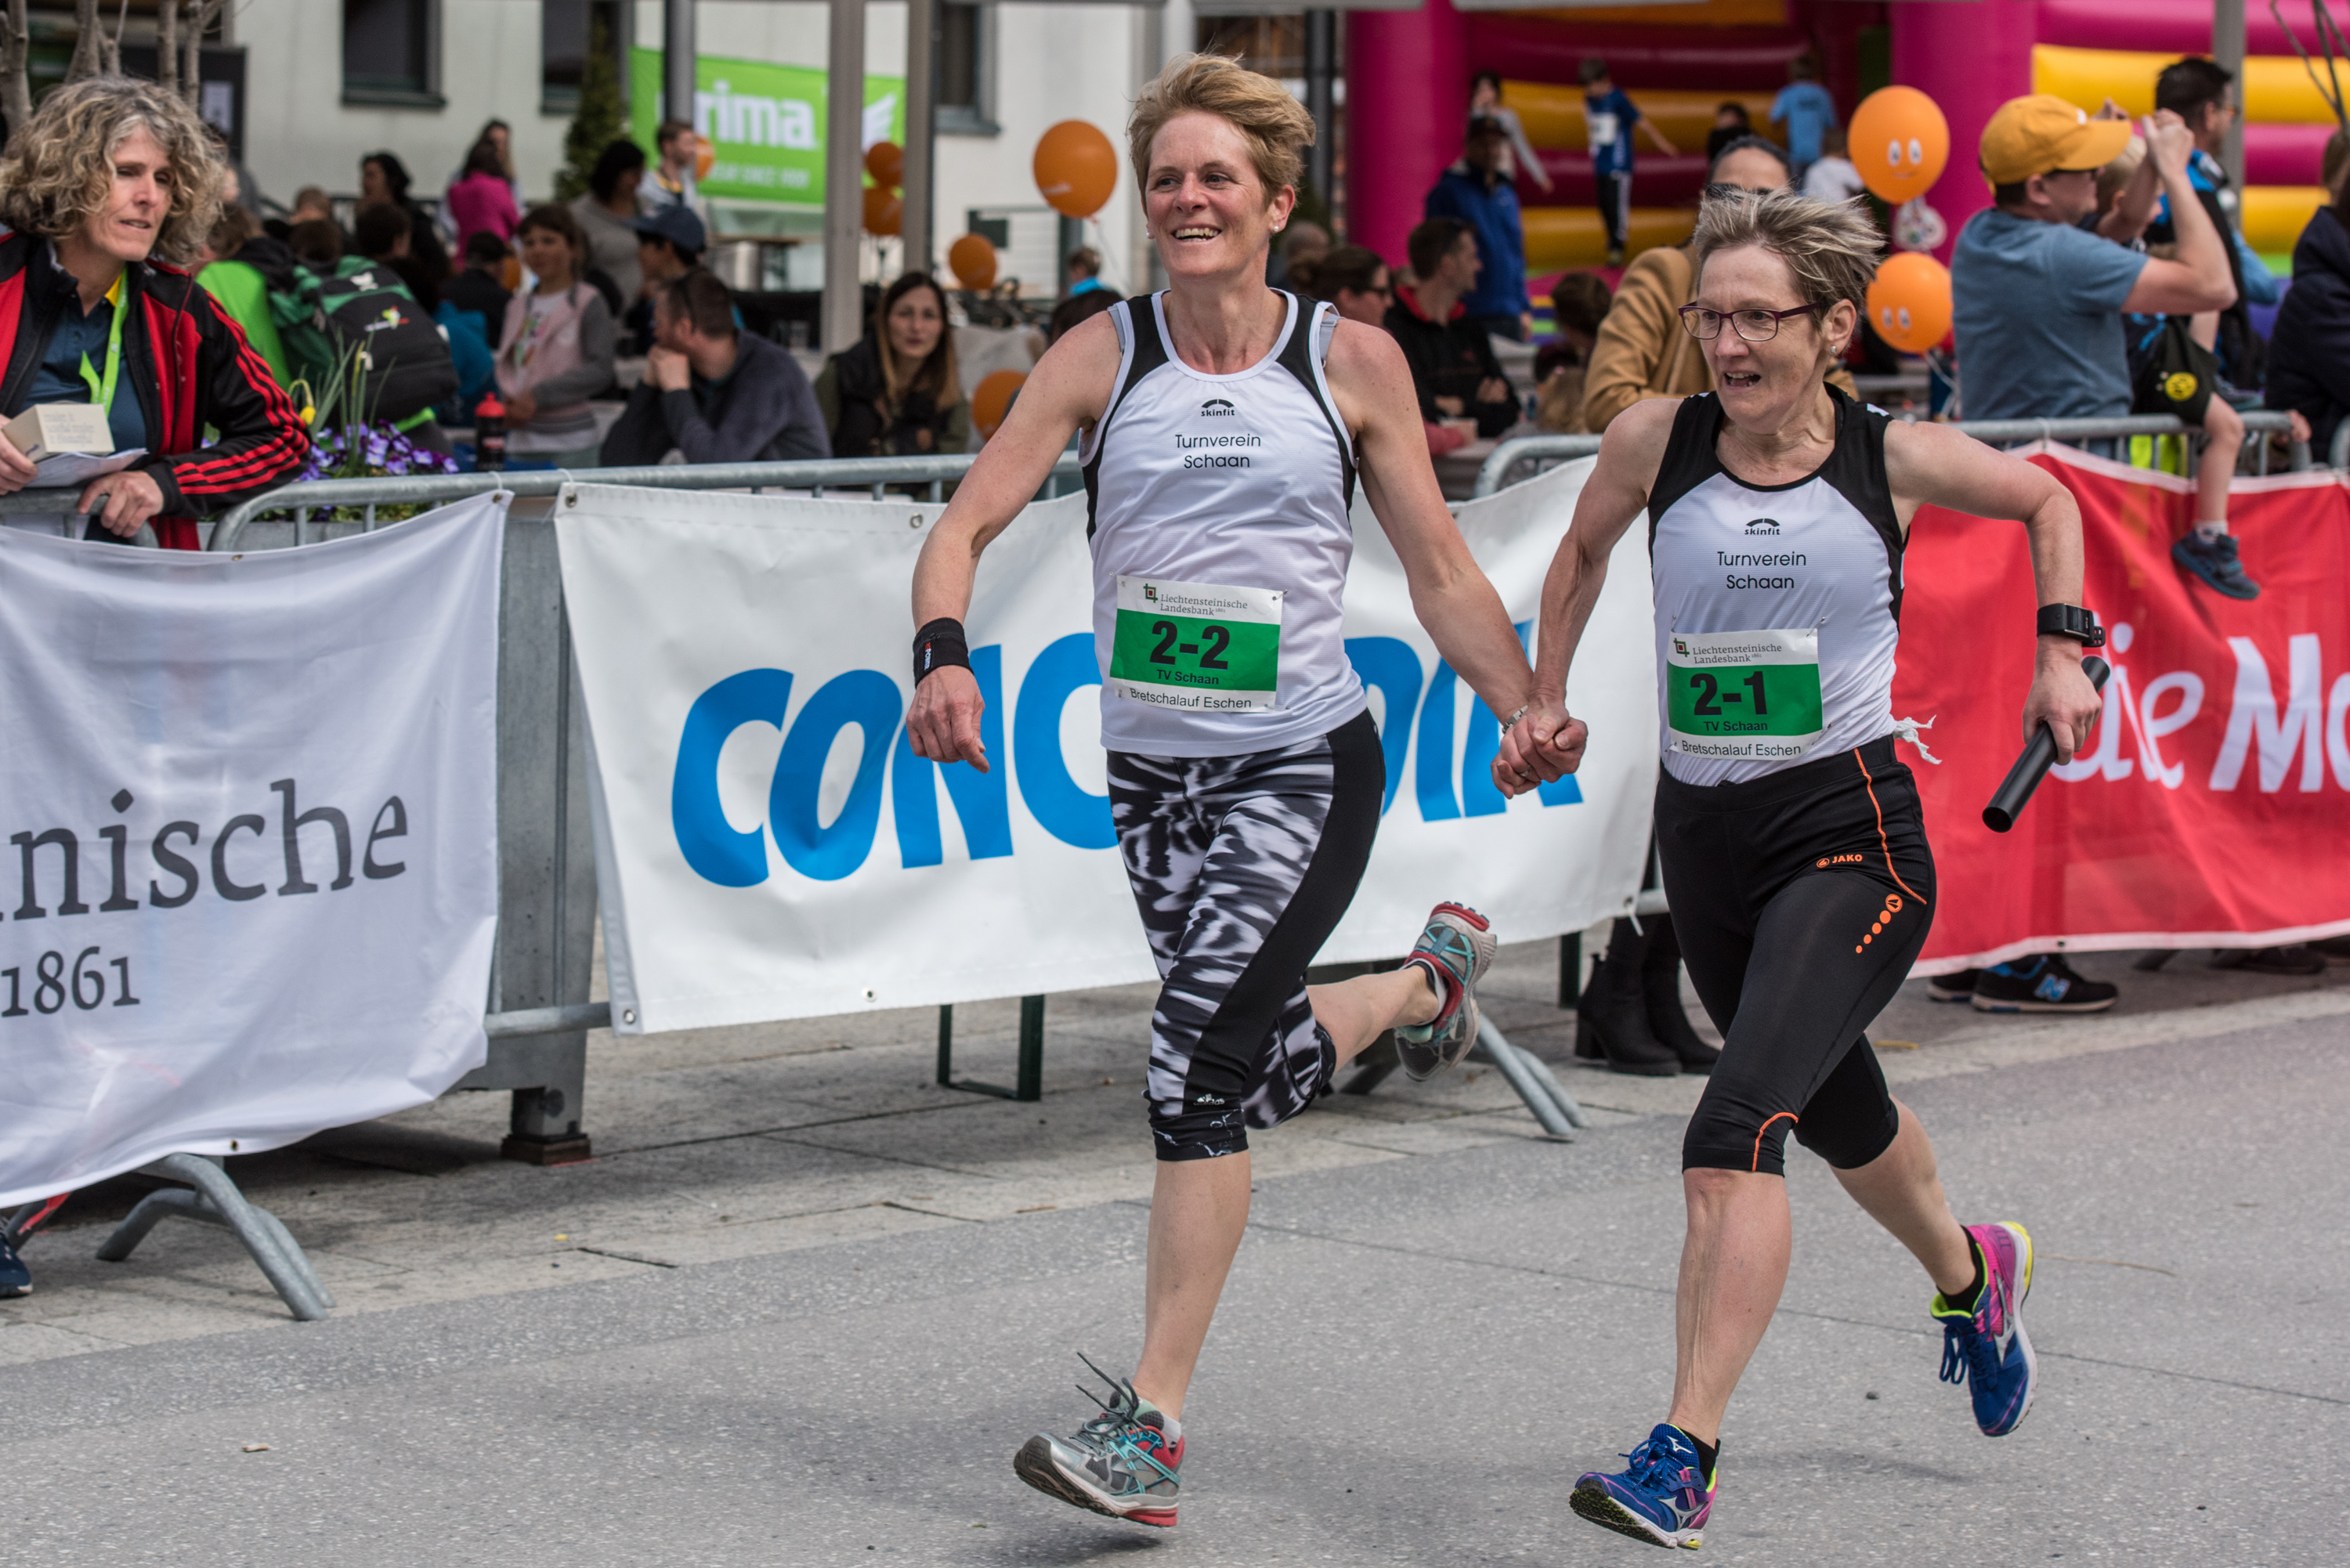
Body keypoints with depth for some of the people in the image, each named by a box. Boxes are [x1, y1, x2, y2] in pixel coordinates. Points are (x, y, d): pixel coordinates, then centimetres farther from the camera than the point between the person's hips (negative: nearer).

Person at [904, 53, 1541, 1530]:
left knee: (1199, 1056, -19)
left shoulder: (1352, 361, -1)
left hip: (1306, 762, -4)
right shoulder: (1104, 356, 0)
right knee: (1256, 1063, 17)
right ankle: (1427, 978, 52)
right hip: (1153, 771, 4)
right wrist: (946, 655, -24)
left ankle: (1152, 1425, -16)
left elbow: (1442, 572, 5)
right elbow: (967, 523, -5)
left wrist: (1530, 713, -6)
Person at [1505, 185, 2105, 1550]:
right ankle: (1970, 1271, 57)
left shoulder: (1895, 460, -7)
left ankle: (1685, 1462, -25)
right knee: (1840, 1115, 25)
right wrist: (1546, 705, 17)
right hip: (1704, 835, 5)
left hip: (1852, 834, -4)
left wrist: (2062, 649, 6)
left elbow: (2046, 499, 14)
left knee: (1736, 1135, -22)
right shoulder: (1656, 443, -3)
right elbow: (1582, 554, 19)